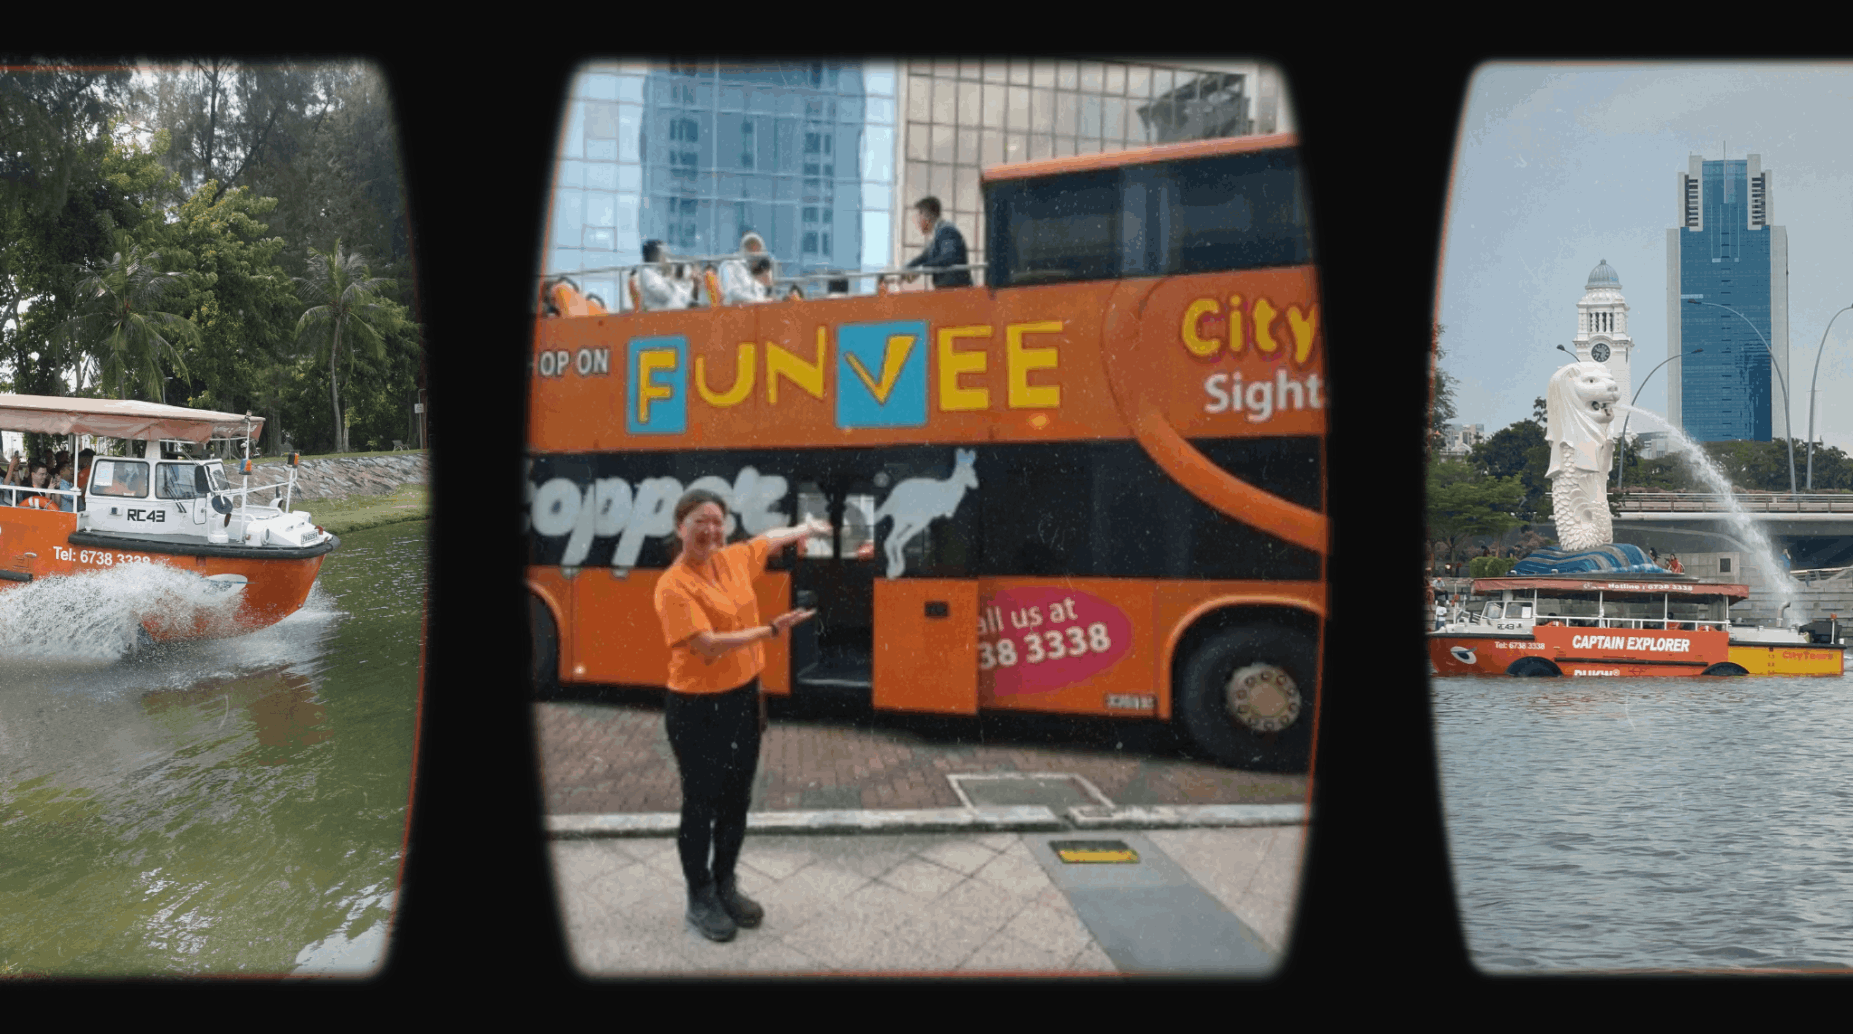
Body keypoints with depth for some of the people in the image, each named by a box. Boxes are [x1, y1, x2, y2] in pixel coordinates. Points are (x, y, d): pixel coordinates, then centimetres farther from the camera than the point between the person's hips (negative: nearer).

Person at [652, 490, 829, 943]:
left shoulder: (733, 559, 1)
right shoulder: (674, 586, -19)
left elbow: (770, 539, 23)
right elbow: (708, 646, -27)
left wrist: (807, 527, 37)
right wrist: (770, 631, -30)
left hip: (743, 697, 7)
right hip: (697, 708, -7)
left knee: (737, 800, 17)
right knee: (701, 804, 7)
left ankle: (725, 885, 36)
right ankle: (700, 898, 25)